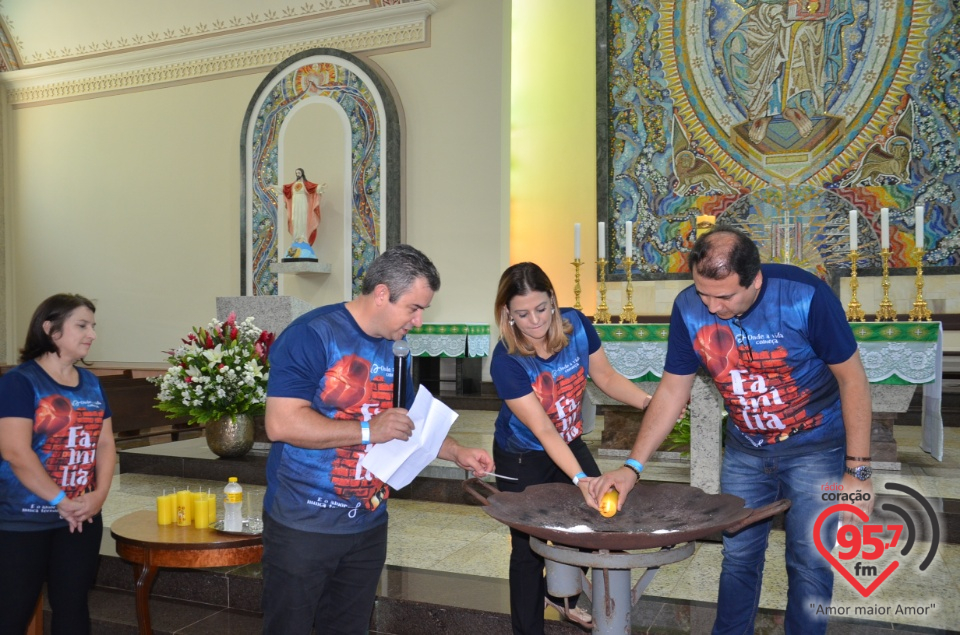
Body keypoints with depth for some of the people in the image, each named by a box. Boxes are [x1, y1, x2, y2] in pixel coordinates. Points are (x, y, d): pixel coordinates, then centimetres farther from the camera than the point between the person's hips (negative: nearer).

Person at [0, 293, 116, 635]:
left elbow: (105, 443, 8)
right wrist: (61, 501, -16)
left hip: (82, 518, 6)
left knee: (73, 605, 12)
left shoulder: (91, 383, 9)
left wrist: (100, 494, -8)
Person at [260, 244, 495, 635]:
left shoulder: (394, 351, 7)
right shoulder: (312, 335, -16)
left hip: (368, 526, 7)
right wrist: (367, 431, -24)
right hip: (303, 527, -7)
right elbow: (280, 423, -24)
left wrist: (457, 453, 8)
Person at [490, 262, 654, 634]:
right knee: (530, 546, 5)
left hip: (570, 444, 5)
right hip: (522, 459, -4)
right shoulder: (506, 362, -31)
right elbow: (543, 430, -33)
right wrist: (580, 478, -43)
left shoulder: (576, 325, -20)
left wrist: (650, 402, -21)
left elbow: (606, 377, -6)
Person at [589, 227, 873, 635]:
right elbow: (672, 390, -6)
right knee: (738, 558, 11)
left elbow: (852, 378, -15)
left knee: (809, 566, 1)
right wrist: (632, 467, -13)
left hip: (816, 447, -3)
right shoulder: (689, 308, -15)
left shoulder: (805, 296, -26)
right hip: (745, 450, 3)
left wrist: (857, 471, -14)